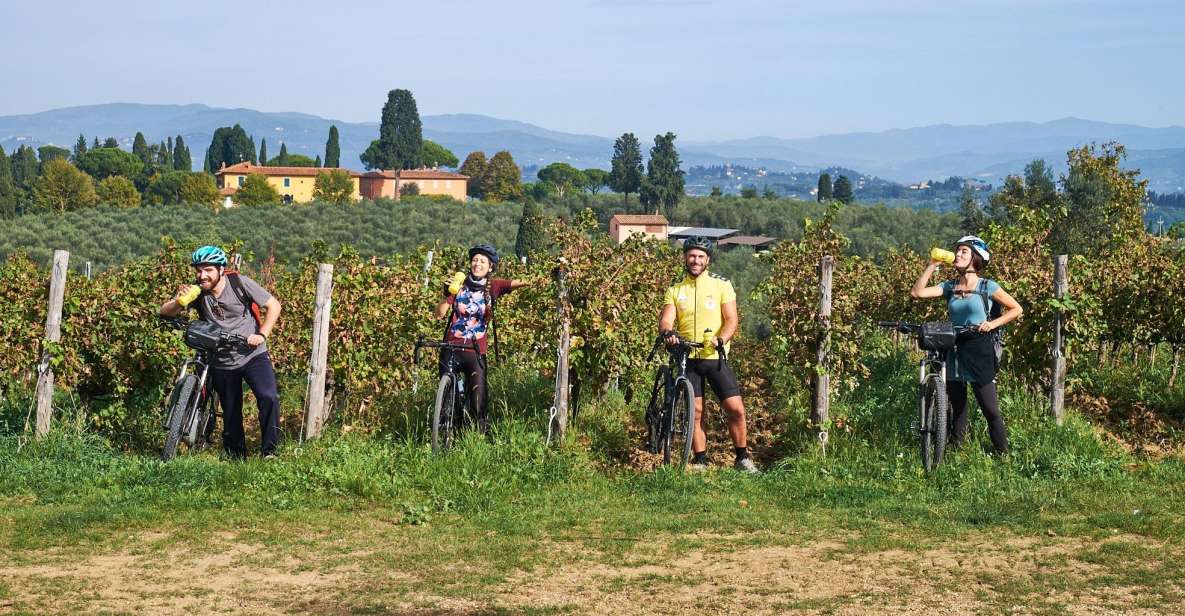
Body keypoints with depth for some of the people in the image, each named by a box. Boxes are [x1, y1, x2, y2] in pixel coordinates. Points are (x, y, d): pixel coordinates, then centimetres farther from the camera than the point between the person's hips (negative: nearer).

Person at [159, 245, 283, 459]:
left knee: (269, 397, -23)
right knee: (231, 414, 9)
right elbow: (164, 312, -8)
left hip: (253, 355, -3)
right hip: (222, 363, 3)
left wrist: (262, 335, -16)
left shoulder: (239, 283, -11)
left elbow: (273, 305, -5)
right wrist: (178, 301, -30)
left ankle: (269, 450, -11)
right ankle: (236, 458, 27)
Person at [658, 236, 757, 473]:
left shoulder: (721, 285, 1)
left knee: (736, 408, -7)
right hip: (687, 358, 1)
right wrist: (668, 332, -29)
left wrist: (720, 340, -24)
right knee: (696, 410, -1)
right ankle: (700, 460, 10)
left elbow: (731, 320, -5)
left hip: (715, 357, -1)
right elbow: (666, 318, -5)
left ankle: (742, 458, 8)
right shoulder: (675, 290, 7)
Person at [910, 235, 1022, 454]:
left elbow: (1016, 309, 2)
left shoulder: (987, 286, -2)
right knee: (957, 408, 11)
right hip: (954, 350, 4)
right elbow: (917, 292, -3)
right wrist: (932, 265, -3)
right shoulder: (949, 287, 8)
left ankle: (1003, 454, 5)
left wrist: (993, 324, -10)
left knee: (990, 409, -5)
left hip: (979, 352, -4)